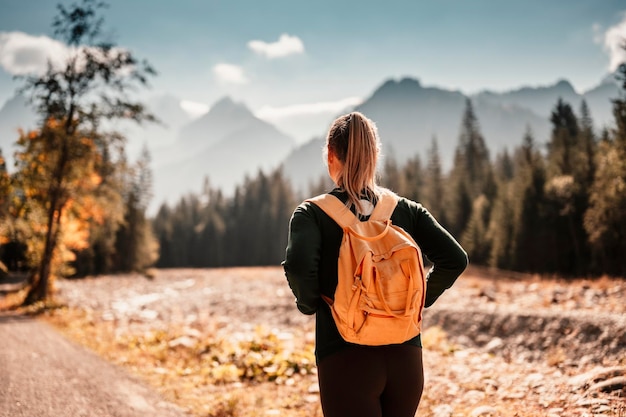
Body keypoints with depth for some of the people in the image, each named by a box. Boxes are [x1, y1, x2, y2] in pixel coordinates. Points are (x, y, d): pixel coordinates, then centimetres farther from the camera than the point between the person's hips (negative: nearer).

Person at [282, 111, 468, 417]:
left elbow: (298, 265, -22)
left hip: (346, 360, -4)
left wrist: (308, 304, -4)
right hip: (405, 357, 4)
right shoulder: (406, 209, 4)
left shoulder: (313, 213, -5)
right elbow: (455, 259, -4)